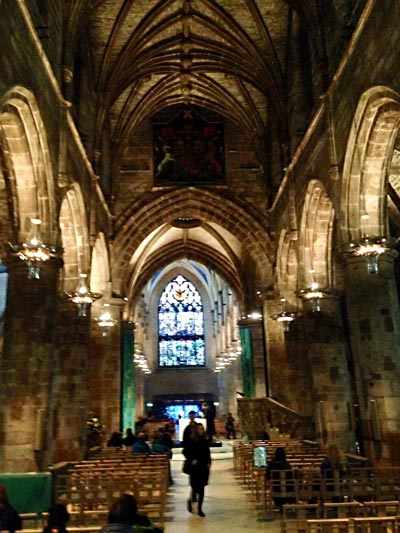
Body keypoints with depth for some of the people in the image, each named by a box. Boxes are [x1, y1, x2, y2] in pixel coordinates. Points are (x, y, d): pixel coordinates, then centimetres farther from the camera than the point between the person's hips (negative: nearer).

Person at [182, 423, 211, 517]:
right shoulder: (190, 441, -7)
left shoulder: (205, 441, 6)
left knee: (201, 488, 5)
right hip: (194, 467, -4)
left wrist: (209, 462, 1)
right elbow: (185, 452, -5)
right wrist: (191, 460, -16)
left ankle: (199, 509, 14)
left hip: (204, 467, 4)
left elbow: (208, 453, 13)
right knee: (195, 486, -4)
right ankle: (191, 500, 29)